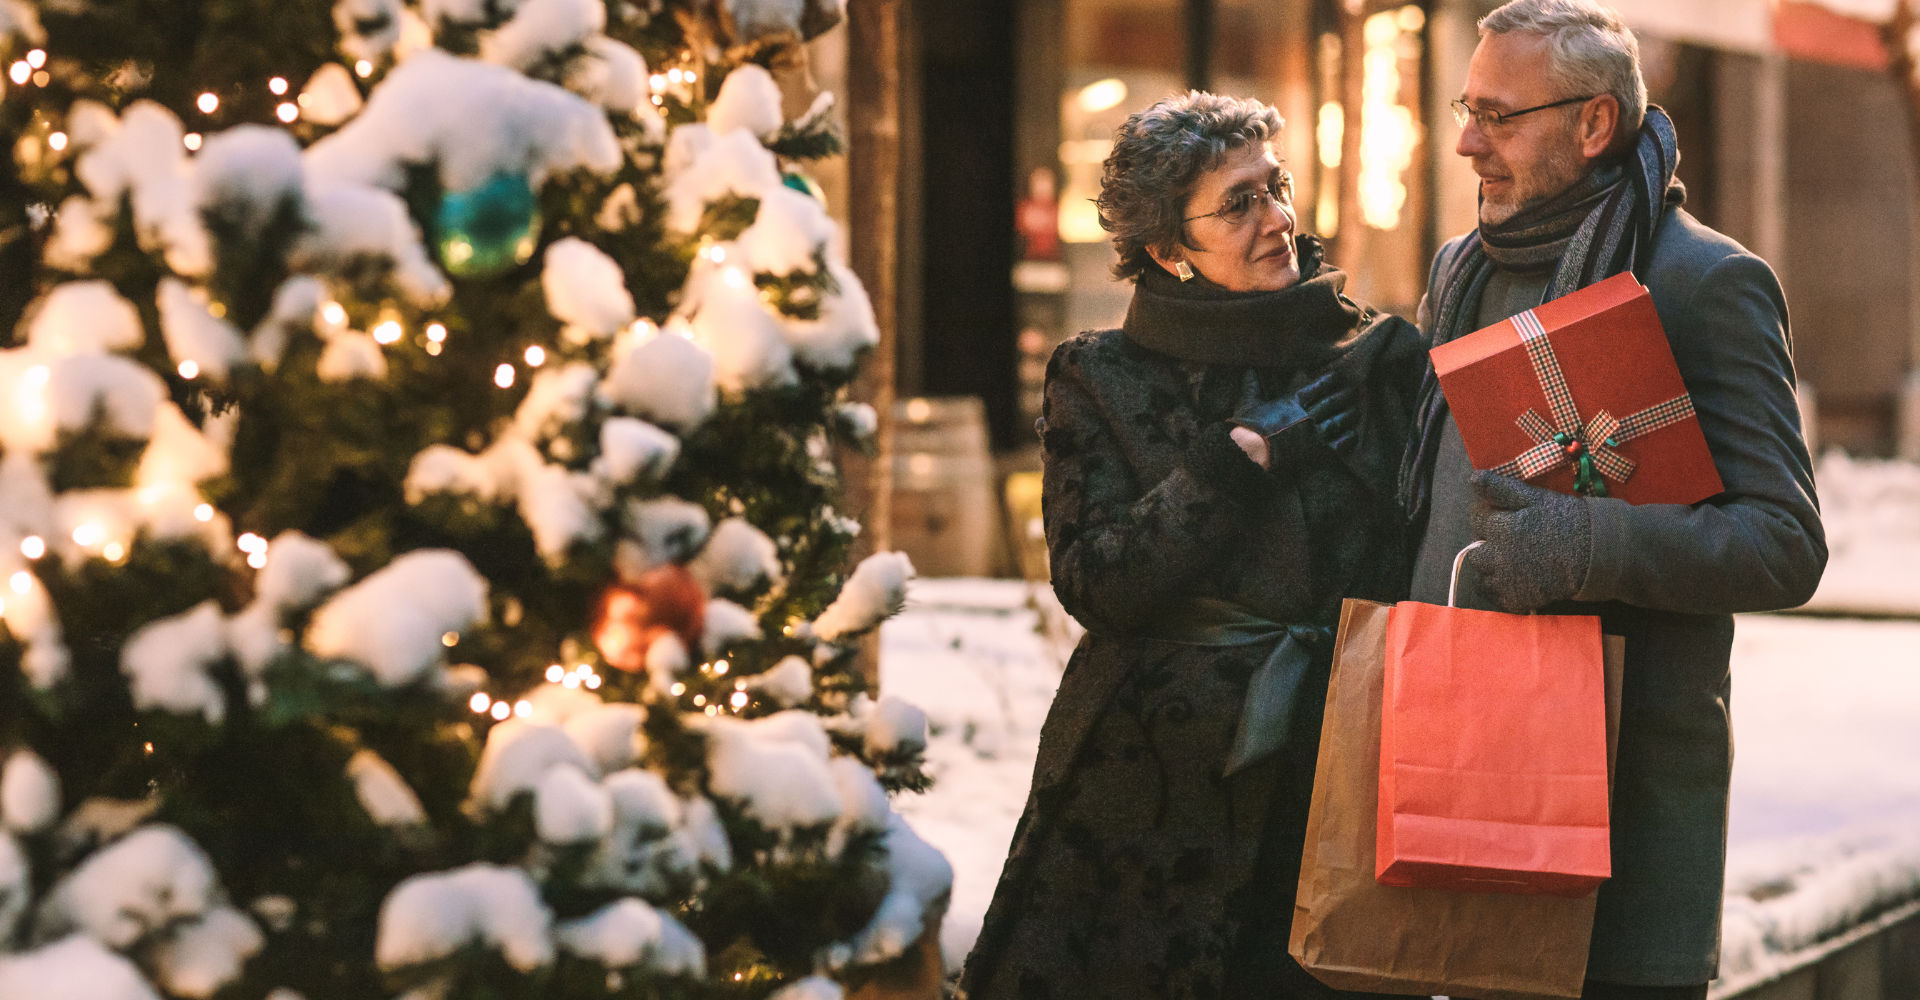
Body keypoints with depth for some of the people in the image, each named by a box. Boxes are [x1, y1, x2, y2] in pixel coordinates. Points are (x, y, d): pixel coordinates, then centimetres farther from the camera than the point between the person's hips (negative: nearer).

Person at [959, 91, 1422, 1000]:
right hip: (1149, 790, -1)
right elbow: (1092, 584, -6)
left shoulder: (1381, 359, 6)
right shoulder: (1099, 380, 5)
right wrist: (1238, 463, -11)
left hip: (1330, 785, 1)